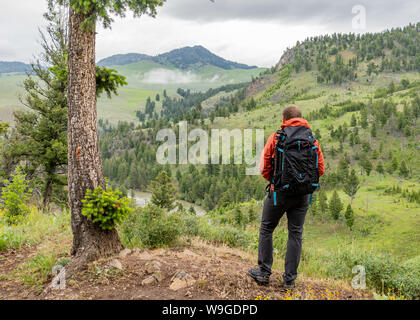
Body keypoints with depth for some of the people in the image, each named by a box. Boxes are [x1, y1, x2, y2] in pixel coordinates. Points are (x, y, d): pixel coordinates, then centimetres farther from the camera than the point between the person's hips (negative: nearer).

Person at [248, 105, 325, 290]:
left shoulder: (276, 137, -6)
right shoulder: (313, 140, 3)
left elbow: (264, 168, -5)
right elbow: (320, 169, 7)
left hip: (279, 192, -3)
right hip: (304, 194, 3)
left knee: (266, 229, 14)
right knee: (296, 233, 11)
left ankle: (264, 273, 19)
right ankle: (290, 279, 17)